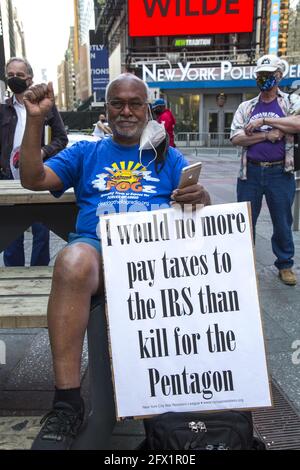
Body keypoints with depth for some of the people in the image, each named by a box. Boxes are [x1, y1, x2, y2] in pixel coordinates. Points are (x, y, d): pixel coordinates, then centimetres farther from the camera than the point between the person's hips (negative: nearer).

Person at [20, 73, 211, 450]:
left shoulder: (168, 157, 22)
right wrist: (35, 120, 3)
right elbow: (32, 179, 11)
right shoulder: (85, 153, 22)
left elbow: (201, 205, 12)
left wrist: (199, 198, -14)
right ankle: (67, 404, -30)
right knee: (73, 261, -37)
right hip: (95, 245, 0)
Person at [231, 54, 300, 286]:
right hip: (251, 172, 2)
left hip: (280, 173, -2)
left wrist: (264, 121, -16)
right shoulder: (246, 107, 11)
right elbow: (236, 138, -2)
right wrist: (267, 136, -13)